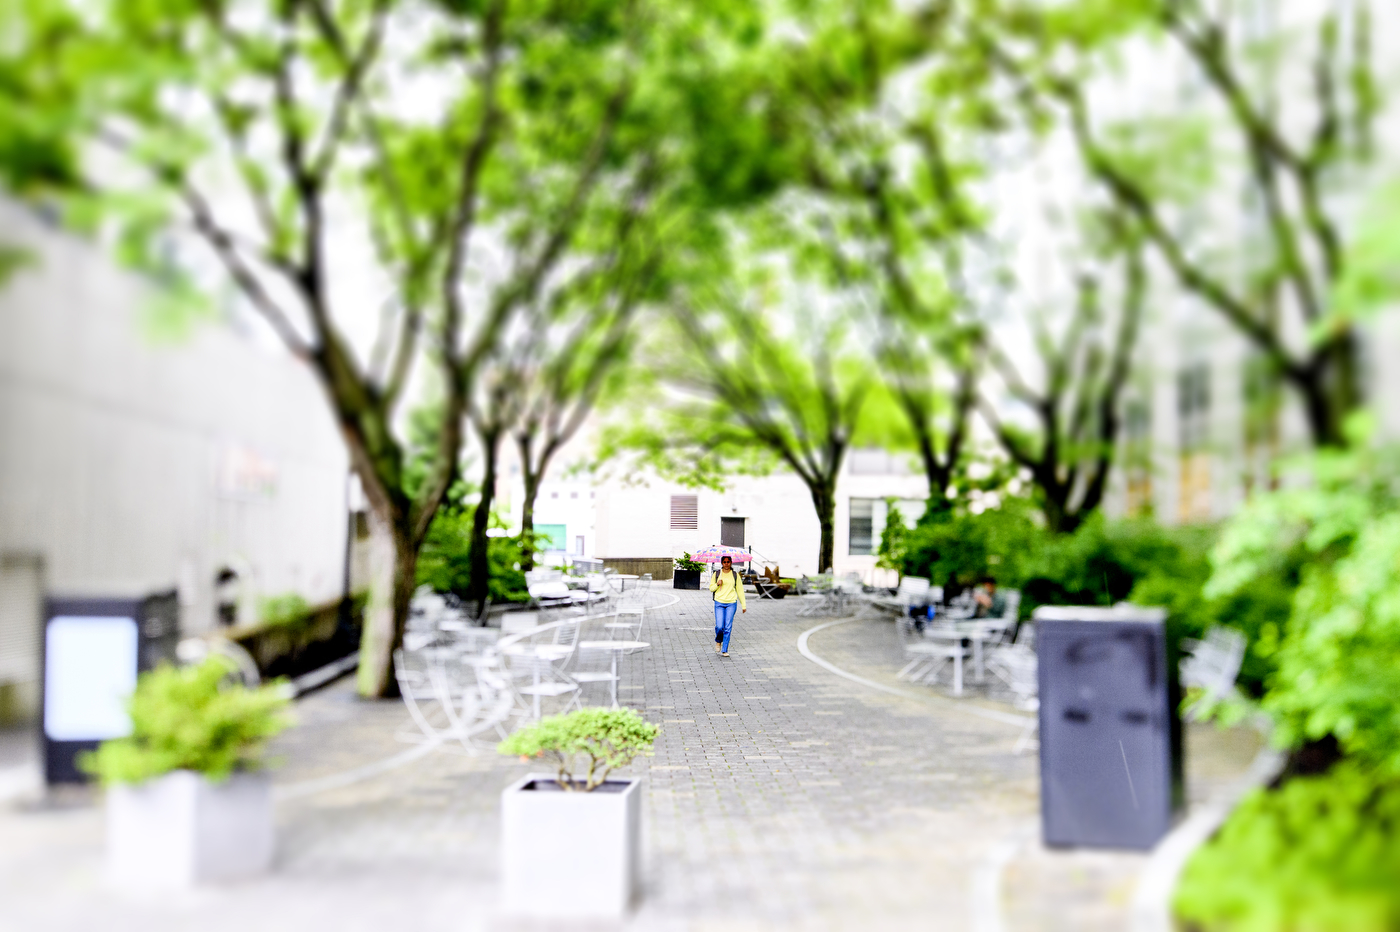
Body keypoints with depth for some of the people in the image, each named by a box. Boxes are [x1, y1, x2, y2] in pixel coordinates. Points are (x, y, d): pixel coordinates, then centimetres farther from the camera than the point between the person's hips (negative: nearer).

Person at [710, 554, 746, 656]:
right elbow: (711, 588, 12)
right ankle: (718, 641, 23)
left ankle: (724, 650, 6)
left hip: (731, 603, 0)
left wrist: (743, 605, 7)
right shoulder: (717, 574, 6)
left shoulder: (735, 575, 6)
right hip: (719, 603, 0)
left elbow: (740, 590, 9)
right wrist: (717, 584, -9)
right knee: (719, 626, -9)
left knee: (728, 628, -3)